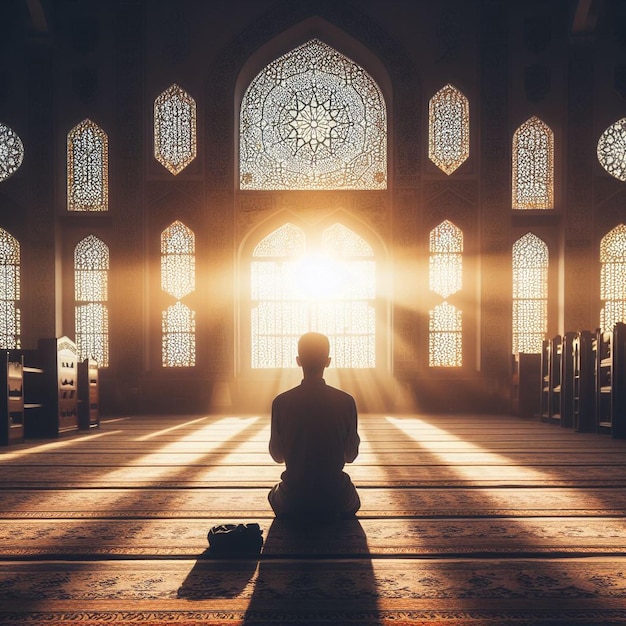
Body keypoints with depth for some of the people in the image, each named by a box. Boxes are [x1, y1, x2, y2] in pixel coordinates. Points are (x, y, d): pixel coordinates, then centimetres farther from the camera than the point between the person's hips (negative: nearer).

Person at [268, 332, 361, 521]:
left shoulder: (281, 402, -10)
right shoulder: (346, 401, -10)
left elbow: (277, 455, 2)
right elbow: (350, 455, 0)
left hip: (293, 499, 0)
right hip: (335, 497, 0)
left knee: (275, 495, 35)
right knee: (351, 496, 36)